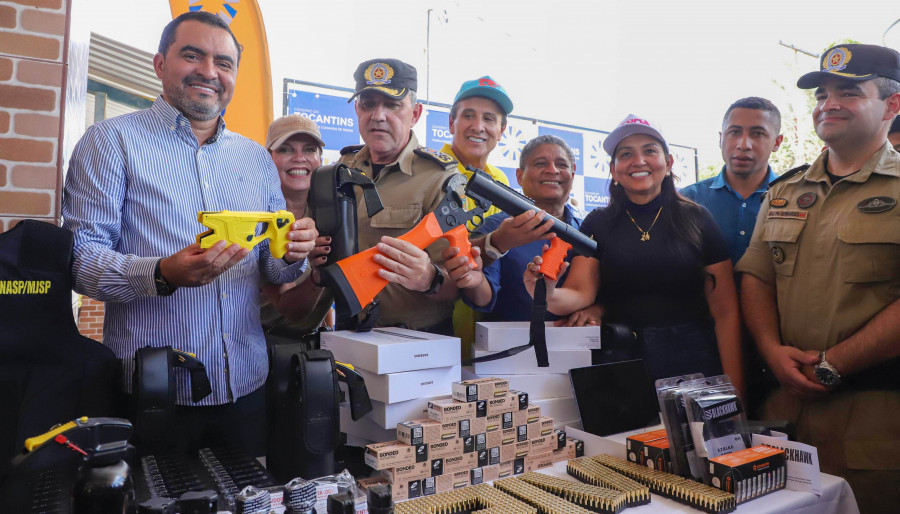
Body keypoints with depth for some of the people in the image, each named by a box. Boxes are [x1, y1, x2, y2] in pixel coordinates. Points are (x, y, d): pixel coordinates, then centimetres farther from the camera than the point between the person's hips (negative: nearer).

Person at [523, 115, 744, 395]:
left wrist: (734, 387, -5)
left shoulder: (696, 220, 2)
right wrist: (548, 296, -30)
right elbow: (579, 294, -7)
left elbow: (725, 311, 1)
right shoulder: (598, 224, 5)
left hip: (693, 364, 0)